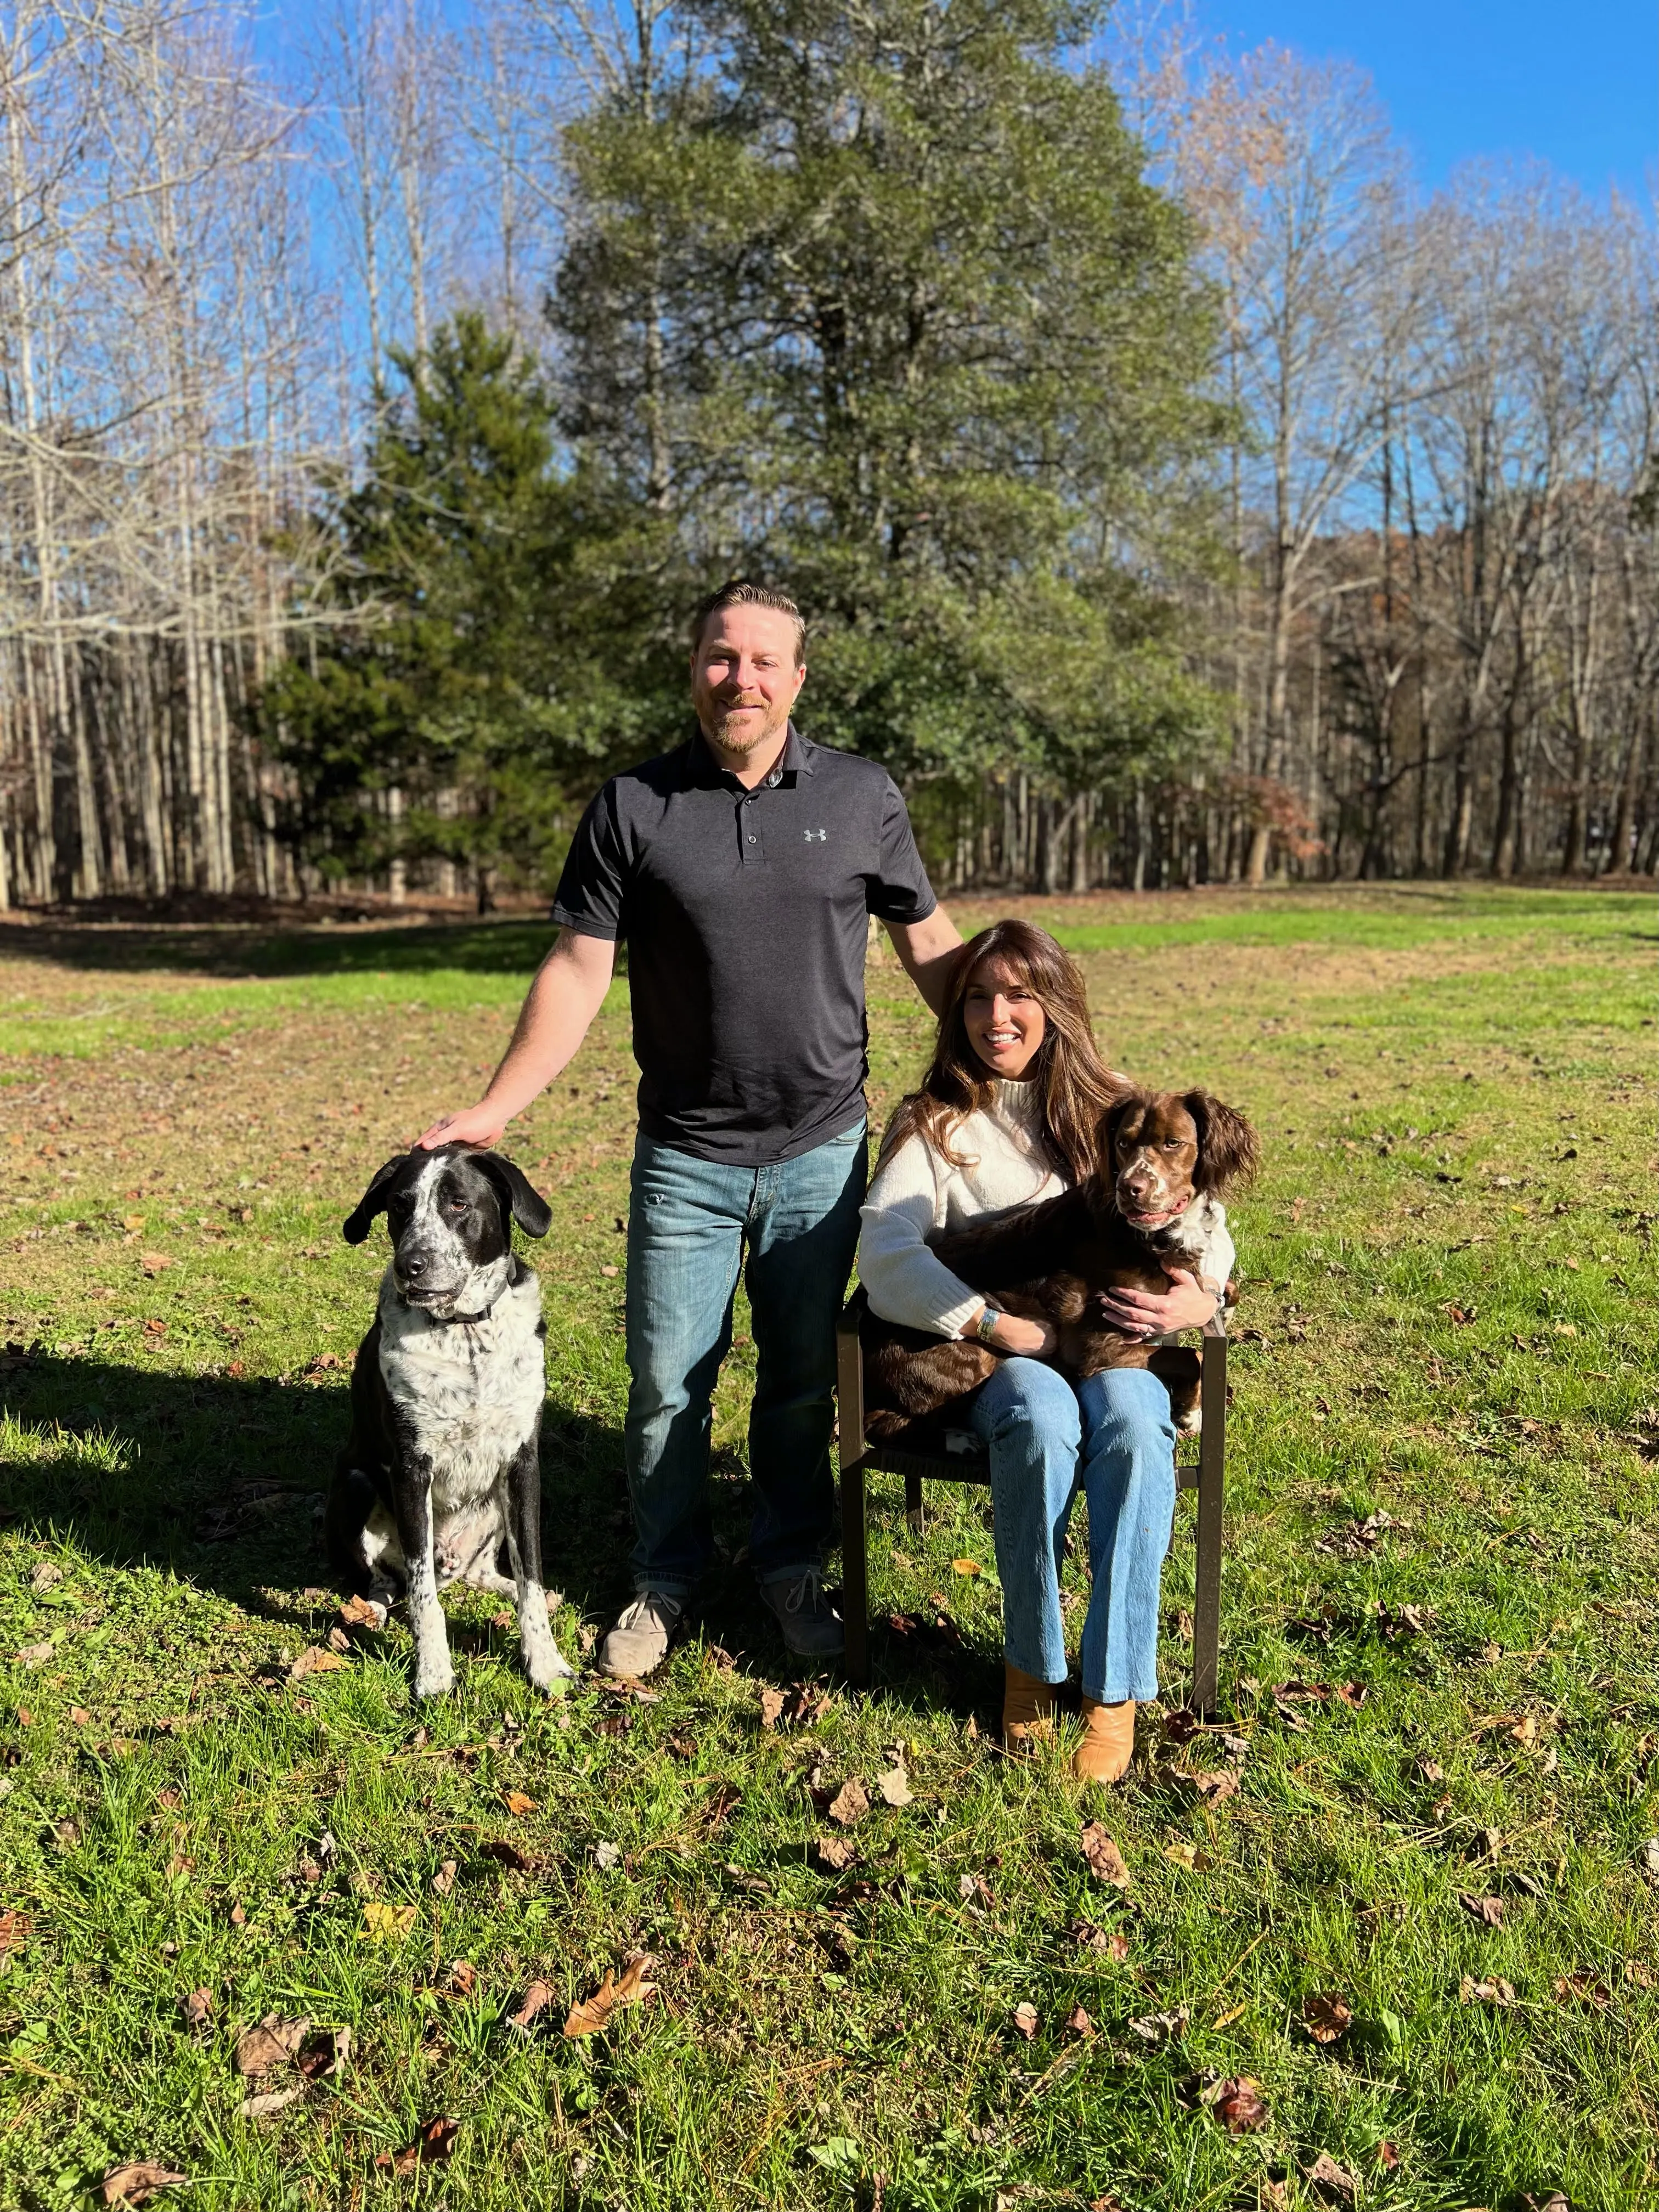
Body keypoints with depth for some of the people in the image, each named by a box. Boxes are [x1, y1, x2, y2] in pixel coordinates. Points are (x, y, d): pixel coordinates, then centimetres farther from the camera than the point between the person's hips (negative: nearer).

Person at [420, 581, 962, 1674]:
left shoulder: (862, 796, 1)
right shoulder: (634, 807, -3)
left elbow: (927, 939, 9)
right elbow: (577, 970, -2)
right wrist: (494, 1109, -7)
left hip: (822, 1150, 1)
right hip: (685, 1156, 0)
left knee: (805, 1379, 12)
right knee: (668, 1380, 6)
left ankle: (794, 1566, 32)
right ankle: (665, 1581, 27)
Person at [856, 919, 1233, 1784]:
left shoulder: (1110, 1117, 13)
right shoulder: (932, 1124, 5)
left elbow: (1202, 1218, 10)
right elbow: (886, 1260, -9)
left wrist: (1201, 1295, -14)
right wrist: (998, 1326, -20)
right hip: (988, 1355, -1)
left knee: (1131, 1422, -33)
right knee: (1043, 1414, -36)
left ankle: (1114, 1687, -23)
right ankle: (1031, 1662, -16)